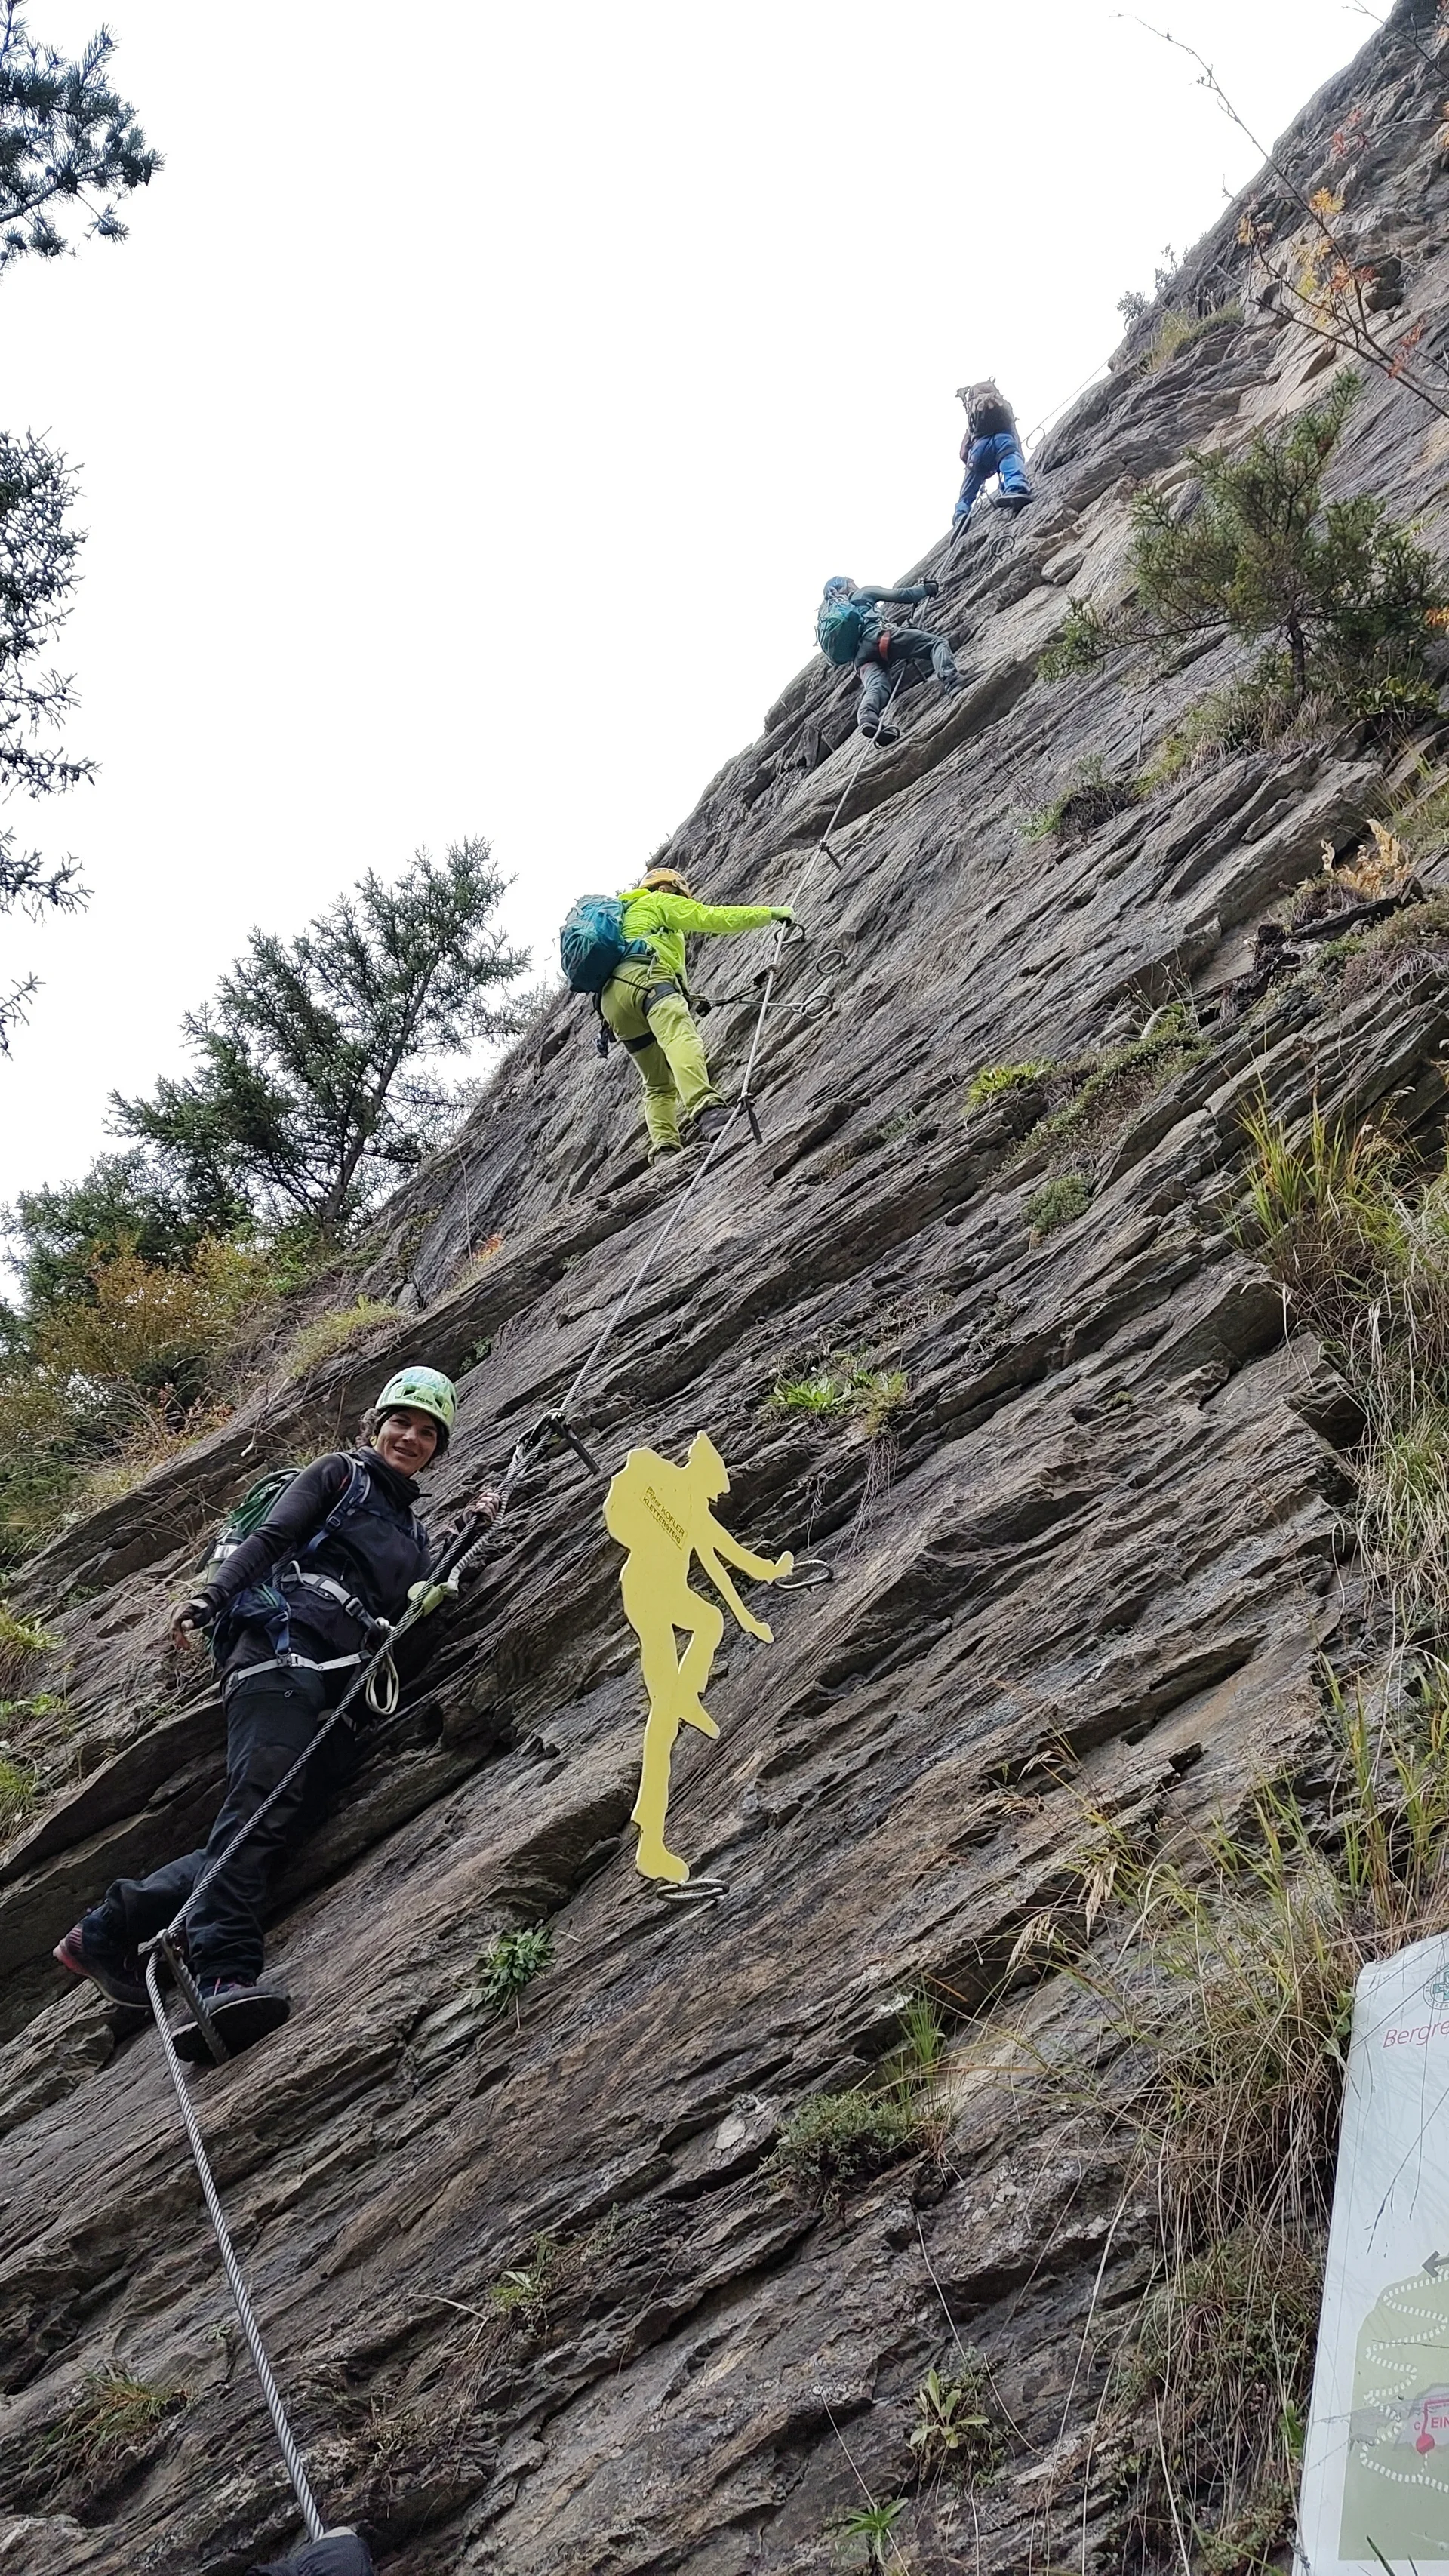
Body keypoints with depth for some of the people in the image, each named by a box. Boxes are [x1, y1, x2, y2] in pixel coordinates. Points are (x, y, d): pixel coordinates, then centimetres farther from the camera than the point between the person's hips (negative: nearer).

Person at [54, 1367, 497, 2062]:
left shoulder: (413, 1530, 34)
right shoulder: (340, 1472, 16)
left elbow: (416, 1607, 21)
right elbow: (269, 1538, 3)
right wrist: (211, 1599, -13)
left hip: (340, 1686, 6)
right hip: (285, 1639, -6)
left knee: (263, 1825, -12)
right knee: (262, 1801, -26)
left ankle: (106, 1932, -7)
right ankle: (226, 1976, -42)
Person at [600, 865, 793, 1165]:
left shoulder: (624, 916, 45)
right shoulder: (660, 901, 23)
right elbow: (712, 918, 13)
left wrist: (687, 1001, 53)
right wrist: (770, 912, 20)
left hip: (611, 998, 8)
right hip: (645, 975, -8)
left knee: (658, 1084, 12)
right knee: (682, 1039, -32)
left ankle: (664, 1148, -13)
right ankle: (704, 1109, -60)